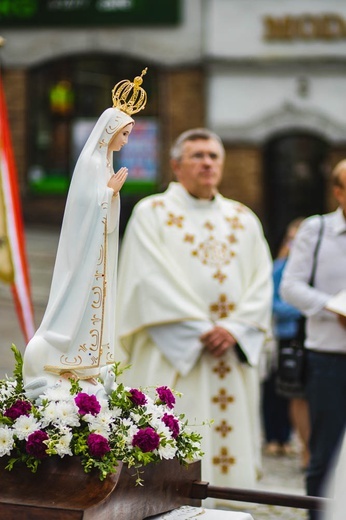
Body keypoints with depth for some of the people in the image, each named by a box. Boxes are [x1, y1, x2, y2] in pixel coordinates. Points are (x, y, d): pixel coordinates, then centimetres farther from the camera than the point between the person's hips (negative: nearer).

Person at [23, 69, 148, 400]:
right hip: (86, 248, -9)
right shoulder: (90, 161, -15)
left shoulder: (104, 160, 13)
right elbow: (87, 202, -20)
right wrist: (112, 189, -12)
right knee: (79, 304, -7)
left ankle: (88, 366, 12)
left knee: (93, 307, 9)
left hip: (99, 250, 9)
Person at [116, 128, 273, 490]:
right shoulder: (151, 213, 4)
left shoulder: (243, 220, 17)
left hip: (233, 356, 4)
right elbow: (151, 281, -7)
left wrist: (235, 328, -9)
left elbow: (261, 281, 9)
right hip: (172, 356, -4)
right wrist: (200, 329, -13)